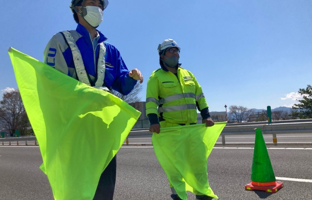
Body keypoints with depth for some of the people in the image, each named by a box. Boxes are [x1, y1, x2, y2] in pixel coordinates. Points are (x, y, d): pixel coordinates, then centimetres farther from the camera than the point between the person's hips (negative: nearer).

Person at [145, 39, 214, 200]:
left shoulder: (188, 74, 15)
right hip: (170, 126, -5)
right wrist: (154, 121, -24)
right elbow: (151, 101, -11)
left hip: (191, 125, 5)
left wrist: (206, 116, 4)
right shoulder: (156, 76, -1)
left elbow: (199, 96, 14)